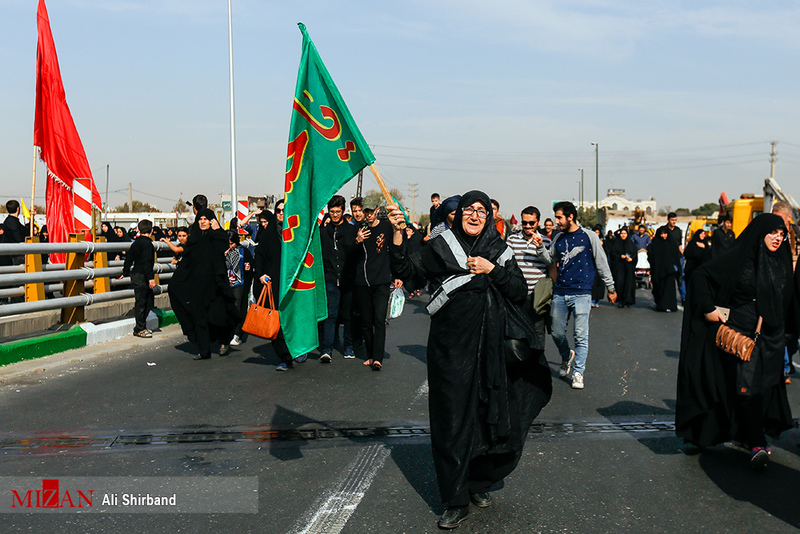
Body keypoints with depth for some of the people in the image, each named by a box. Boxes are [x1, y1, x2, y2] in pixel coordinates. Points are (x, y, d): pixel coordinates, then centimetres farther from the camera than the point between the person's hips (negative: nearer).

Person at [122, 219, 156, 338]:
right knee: (141, 303, -3)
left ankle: (140, 327, 19)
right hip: (141, 277, -9)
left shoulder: (136, 242, 14)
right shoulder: (147, 243, -14)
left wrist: (125, 272, 34)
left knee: (149, 301, 13)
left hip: (136, 275, 9)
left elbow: (129, 258, 23)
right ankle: (140, 329, 4)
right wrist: (150, 278, -23)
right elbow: (146, 262, -22)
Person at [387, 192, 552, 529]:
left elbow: (520, 292, 2)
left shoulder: (499, 251, 9)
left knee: (488, 413, 9)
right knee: (453, 417, 0)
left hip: (491, 346, 2)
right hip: (451, 346, -2)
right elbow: (404, 270, -8)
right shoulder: (441, 246, 2)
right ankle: (457, 500, 10)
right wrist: (398, 234, -20)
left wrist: (492, 270, -11)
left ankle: (480, 482, 32)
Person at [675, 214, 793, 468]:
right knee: (747, 386, -12)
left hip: (771, 336, 6)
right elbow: (700, 275, -7)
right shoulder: (739, 258, -7)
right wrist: (708, 308, -12)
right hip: (741, 333, -5)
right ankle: (756, 443, -10)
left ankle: (749, 434, 27)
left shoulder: (782, 263, 9)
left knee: (765, 385, 10)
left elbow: (787, 301, 20)